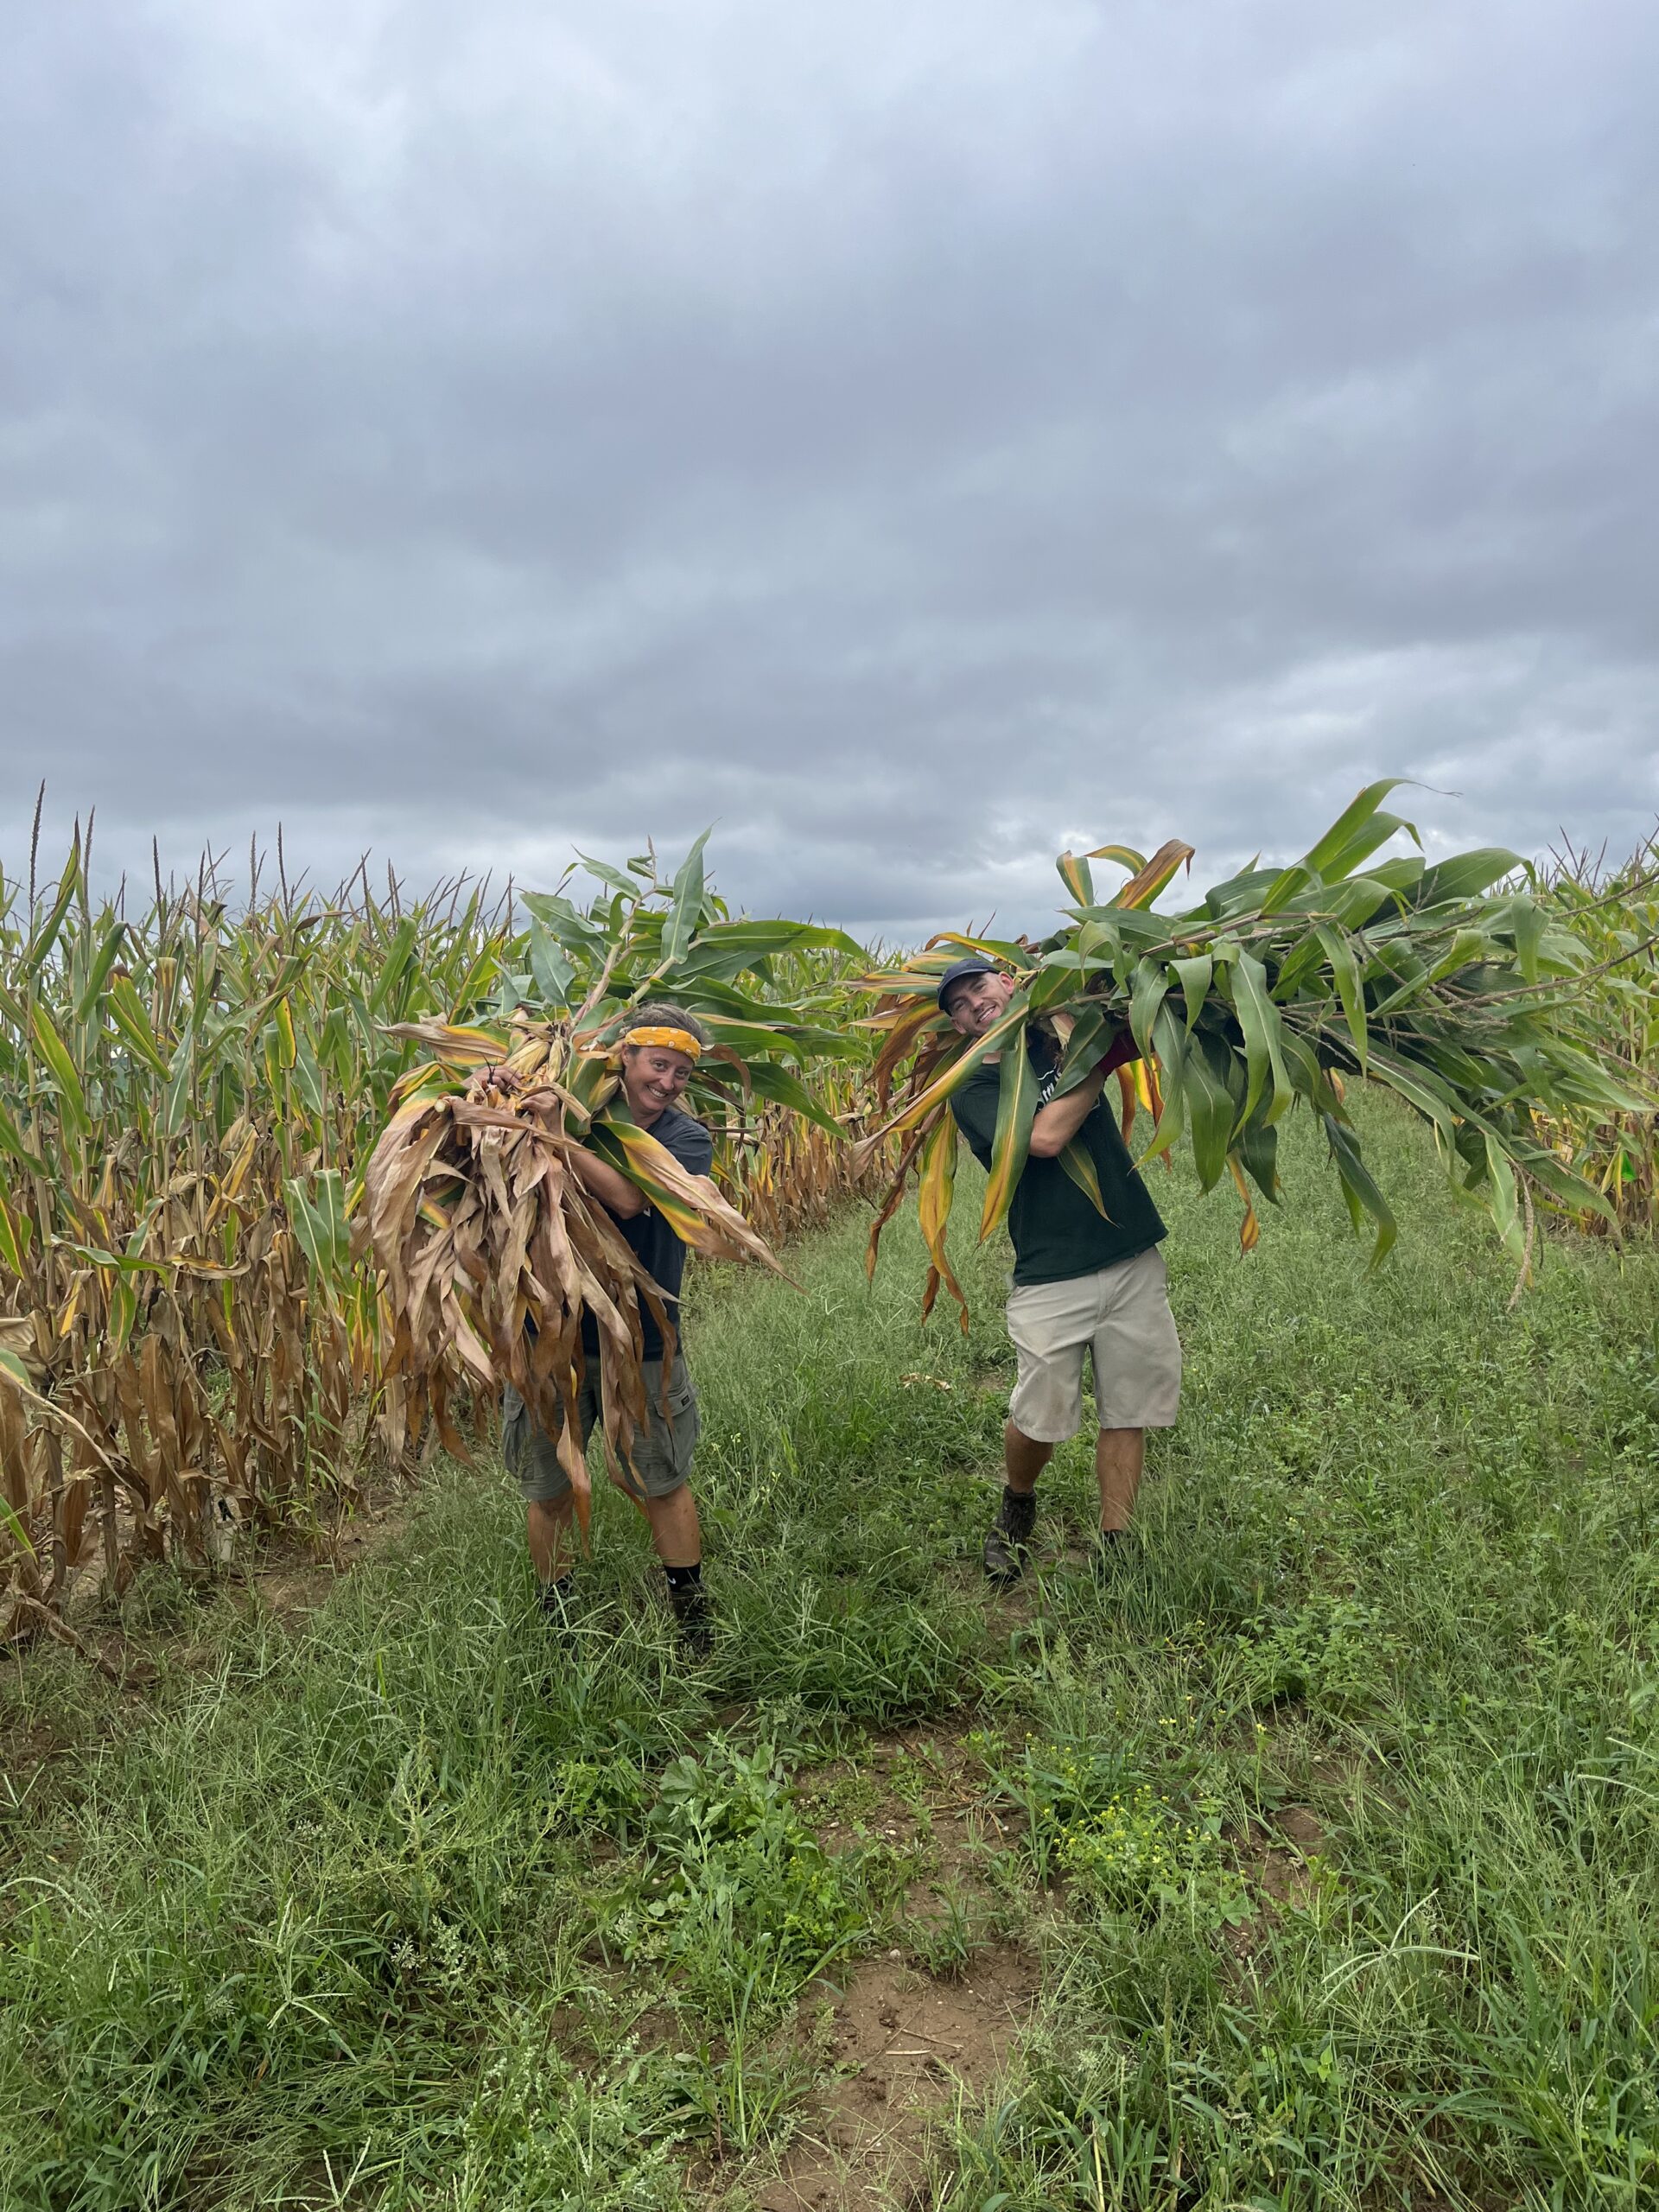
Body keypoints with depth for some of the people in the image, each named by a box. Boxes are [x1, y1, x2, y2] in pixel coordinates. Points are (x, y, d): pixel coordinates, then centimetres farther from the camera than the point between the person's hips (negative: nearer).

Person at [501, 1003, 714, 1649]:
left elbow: (629, 1197, -25)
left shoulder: (687, 1139, -7)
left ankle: (693, 1619, 32)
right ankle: (556, 1619, 35)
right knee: (548, 1490, 14)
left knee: (664, 1485, 13)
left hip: (641, 1343, -1)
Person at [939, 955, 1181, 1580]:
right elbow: (1044, 1137, -18)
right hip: (1050, 1277, -3)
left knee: (1127, 1412, 7)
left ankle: (1114, 1546, 21)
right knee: (1038, 1419, -1)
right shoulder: (973, 1088, -2)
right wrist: (1101, 1061, -9)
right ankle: (1016, 1503, 30)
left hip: (1134, 1260, 4)